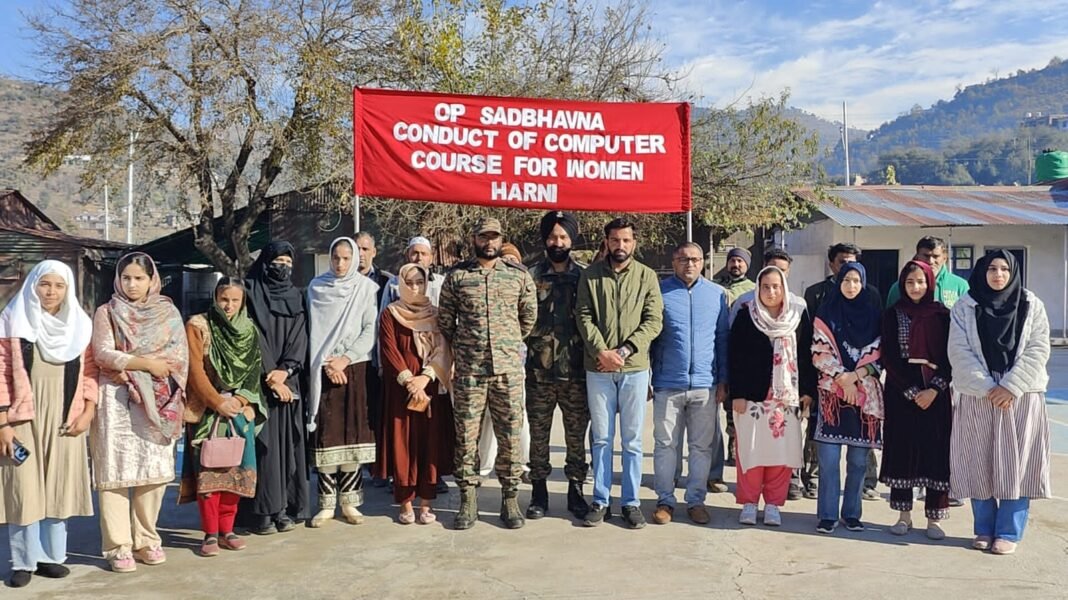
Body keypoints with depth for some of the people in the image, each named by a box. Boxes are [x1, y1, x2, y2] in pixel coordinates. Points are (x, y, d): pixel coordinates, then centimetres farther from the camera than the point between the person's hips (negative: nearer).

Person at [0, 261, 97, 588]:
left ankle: (51, 556, 16)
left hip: (64, 419, 3)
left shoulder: (81, 324, 7)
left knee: (59, 487, 7)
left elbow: (90, 371, 8)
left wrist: (88, 412, -3)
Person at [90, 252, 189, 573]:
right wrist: (144, 363, -13)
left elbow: (180, 357, 2)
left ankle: (146, 540, 12)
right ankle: (118, 546, 1)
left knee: (156, 471, 0)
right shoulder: (107, 312, 7)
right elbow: (102, 354, -6)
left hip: (158, 402, 2)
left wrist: (129, 366, -9)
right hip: (117, 400, -2)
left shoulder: (168, 312, 11)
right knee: (116, 471, -4)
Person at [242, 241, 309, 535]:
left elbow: (299, 337, 6)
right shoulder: (250, 293, 0)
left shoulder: (296, 298, 15)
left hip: (289, 381, 5)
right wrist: (270, 376, -13)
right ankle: (260, 511, -2)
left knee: (287, 441, 4)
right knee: (263, 442, -6)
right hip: (259, 381, -5)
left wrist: (284, 370, -10)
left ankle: (284, 507, 9)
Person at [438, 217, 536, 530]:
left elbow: (529, 316, 15)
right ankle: (468, 501, 15)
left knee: (510, 436, 5)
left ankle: (510, 500, 16)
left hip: (509, 369, 1)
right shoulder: (456, 276, 4)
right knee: (466, 436, 4)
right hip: (468, 371, 0)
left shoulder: (519, 276, 5)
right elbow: (444, 319, 12)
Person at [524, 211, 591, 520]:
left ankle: (575, 489, 21)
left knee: (576, 435, 8)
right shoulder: (532, 275, 4)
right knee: (538, 434, 8)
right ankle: (539, 492, 19)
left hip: (576, 371, 0)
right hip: (539, 370, 0)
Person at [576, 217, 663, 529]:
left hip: (634, 368, 0)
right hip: (598, 369, 0)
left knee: (632, 440, 5)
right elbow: (584, 318, -1)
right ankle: (600, 501, 17)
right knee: (601, 438, 7)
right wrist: (601, 351, -14)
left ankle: (631, 502, 15)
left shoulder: (647, 276, 3)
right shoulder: (590, 275, 5)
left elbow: (654, 321, -3)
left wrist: (624, 351, -13)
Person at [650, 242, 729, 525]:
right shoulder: (659, 291, 1)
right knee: (665, 444, 4)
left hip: (705, 385, 2)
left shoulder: (717, 294, 7)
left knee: (702, 446, 8)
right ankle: (665, 500, 14)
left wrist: (723, 381, 5)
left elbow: (723, 340, 10)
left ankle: (696, 500, 19)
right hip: (668, 384, -1)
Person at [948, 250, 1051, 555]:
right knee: (979, 464, 3)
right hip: (977, 396, 0)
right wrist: (986, 388, -13)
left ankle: (1009, 533, 7)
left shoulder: (1031, 306, 4)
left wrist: (1010, 387, -12)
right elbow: (960, 353, -4)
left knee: (1016, 464, -1)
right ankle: (984, 529, 14)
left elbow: (1038, 350, -3)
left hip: (1021, 396, 0)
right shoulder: (964, 308, 3)